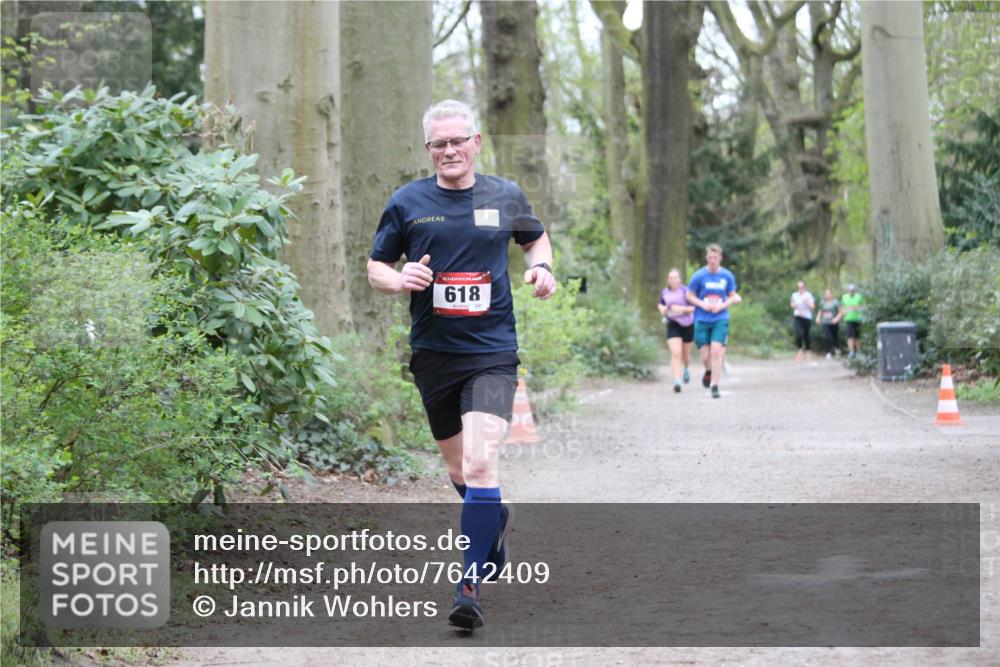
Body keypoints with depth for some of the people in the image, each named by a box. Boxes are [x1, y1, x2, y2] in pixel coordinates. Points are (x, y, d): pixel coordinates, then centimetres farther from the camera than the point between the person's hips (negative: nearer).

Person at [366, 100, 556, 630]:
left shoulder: (505, 197, 3)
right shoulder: (407, 202, 1)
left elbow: (535, 237, 22)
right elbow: (375, 266, 9)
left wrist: (541, 267, 0)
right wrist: (399, 280, -14)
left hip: (492, 352, -2)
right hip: (433, 353, 2)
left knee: (480, 463, -19)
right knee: (458, 470, 16)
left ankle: (470, 582, -16)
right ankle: (496, 520, 48)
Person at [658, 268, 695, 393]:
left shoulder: (685, 291, -12)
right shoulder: (665, 292, 1)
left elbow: (694, 308, -13)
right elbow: (660, 304, 20)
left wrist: (682, 309, -28)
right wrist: (662, 310, -2)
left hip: (687, 325, -1)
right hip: (673, 326, 1)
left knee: (686, 355, 16)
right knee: (676, 353, -18)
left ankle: (686, 369, 51)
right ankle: (677, 381, -22)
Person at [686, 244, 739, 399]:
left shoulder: (727, 276, 2)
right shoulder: (699, 275, -2)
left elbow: (733, 297, 12)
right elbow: (689, 296, 5)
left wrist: (722, 305, -8)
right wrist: (703, 304, -12)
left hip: (721, 319, 0)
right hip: (702, 320, 0)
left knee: (717, 351, -15)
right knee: (705, 356, 0)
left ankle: (715, 386, -10)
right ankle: (708, 371, 35)